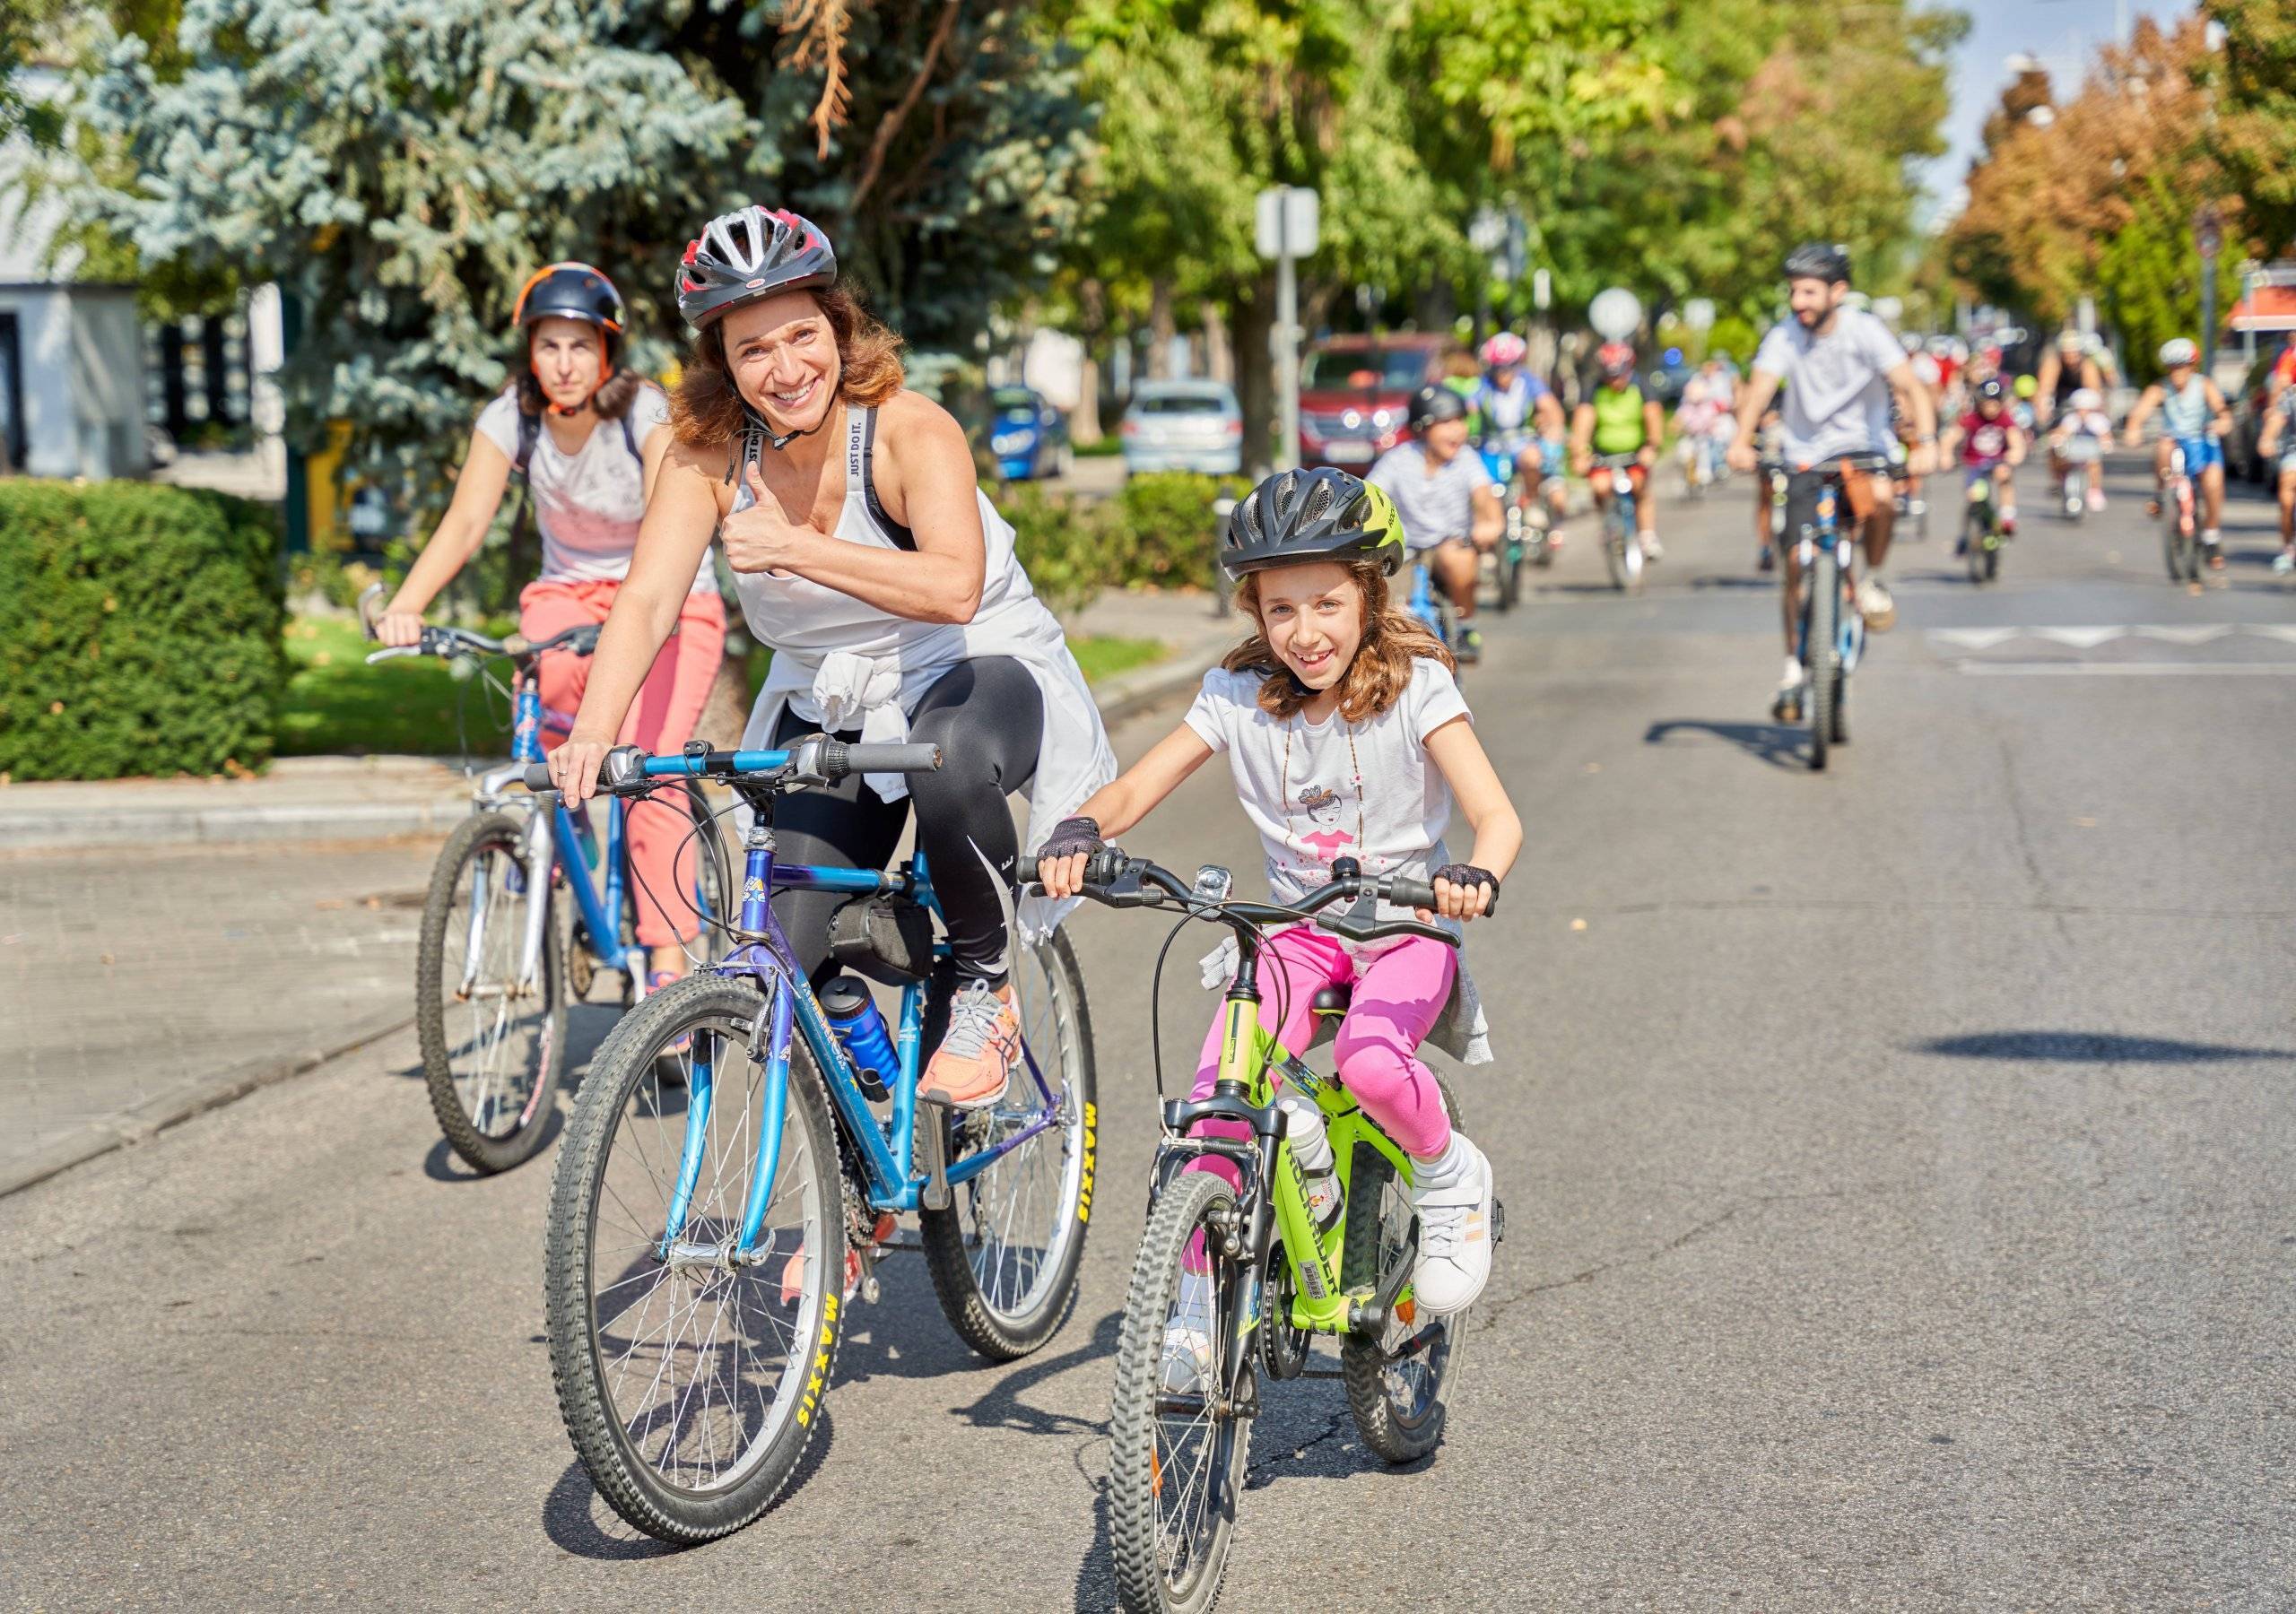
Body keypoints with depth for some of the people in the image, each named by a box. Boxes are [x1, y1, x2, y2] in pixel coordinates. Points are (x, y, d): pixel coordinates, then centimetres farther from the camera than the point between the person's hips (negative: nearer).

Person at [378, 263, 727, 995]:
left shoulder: (646, 414, -19)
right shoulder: (511, 417, -10)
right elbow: (465, 521, -20)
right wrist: (405, 606, -37)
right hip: (568, 591, 3)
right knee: (545, 686, -31)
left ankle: (668, 954, -17)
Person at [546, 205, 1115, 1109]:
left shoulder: (911, 432, -24)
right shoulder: (709, 456, -13)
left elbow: (954, 587, -41)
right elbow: (645, 600, -24)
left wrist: (796, 549, -48)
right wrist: (592, 734, -40)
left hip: (982, 670, -4)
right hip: (829, 702, 4)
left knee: (948, 762, -41)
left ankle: (985, 983, -13)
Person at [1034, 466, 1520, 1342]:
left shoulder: (1414, 686, -11)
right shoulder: (1239, 694, -3)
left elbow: (1497, 816, -20)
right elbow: (1134, 788, -5)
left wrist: (1475, 876, -44)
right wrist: (1080, 831, -29)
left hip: (1406, 928, -3)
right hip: (1298, 931, 3)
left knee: (1370, 1064, -33)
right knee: (1221, 1085, -21)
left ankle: (1449, 1176, 0)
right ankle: (1200, 1308, -7)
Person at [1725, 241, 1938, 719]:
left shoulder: (1865, 331, -14)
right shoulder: (1784, 336, -10)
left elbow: (1910, 387, -24)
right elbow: (1759, 389, -25)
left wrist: (1925, 441, -41)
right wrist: (1742, 441, -44)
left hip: (1861, 447, -1)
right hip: (1805, 456, 2)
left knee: (1879, 501, -35)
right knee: (1797, 561, -5)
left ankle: (1872, 578, -4)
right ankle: (1794, 669, 10)